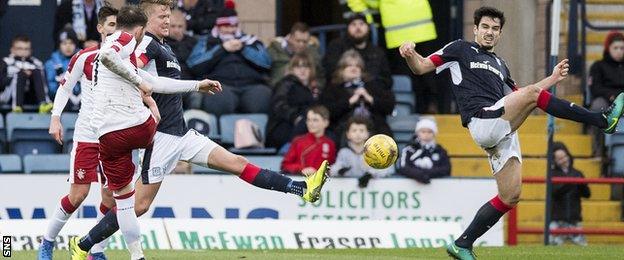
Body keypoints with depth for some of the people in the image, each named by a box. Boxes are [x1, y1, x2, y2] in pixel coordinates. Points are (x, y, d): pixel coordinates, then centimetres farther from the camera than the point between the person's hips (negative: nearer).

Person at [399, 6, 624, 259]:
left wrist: (553, 78, 30)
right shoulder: (460, 49, 12)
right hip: (482, 122, -8)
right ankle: (603, 120, -27)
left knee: (510, 196, 2)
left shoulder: (499, 64, 31)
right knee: (532, 93, -26)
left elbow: (518, 96, 36)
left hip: (503, 132, 8)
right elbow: (421, 67, 8)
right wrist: (409, 54, -15)